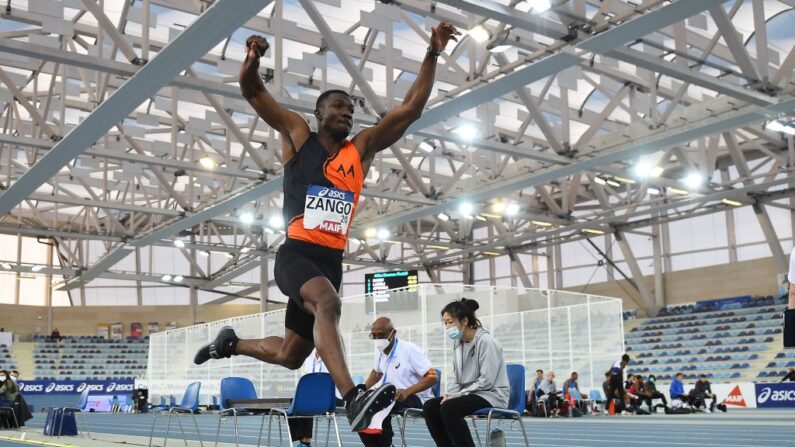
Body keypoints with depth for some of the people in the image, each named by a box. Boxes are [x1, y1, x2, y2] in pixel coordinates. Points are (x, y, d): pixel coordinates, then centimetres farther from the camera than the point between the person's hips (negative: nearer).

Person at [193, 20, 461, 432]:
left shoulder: (362, 148, 12)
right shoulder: (297, 135, 6)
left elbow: (411, 108, 7)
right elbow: (252, 90, 0)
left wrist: (433, 54, -1)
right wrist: (253, 58, -22)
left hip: (332, 260, 5)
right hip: (296, 253, -5)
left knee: (290, 355, 15)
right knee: (328, 302, -38)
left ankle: (231, 344, 43)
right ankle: (353, 398, -48)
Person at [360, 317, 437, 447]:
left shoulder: (410, 349, -18)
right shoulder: (380, 350, 3)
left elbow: (433, 378, -22)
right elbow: (376, 372, 25)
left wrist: (407, 392, -34)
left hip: (417, 399, -7)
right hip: (391, 399, 7)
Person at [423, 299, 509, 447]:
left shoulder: (486, 341, -17)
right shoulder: (458, 343, 7)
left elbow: (486, 381, -21)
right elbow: (456, 377, 13)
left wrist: (457, 395, -20)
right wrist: (449, 394, -7)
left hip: (491, 394, -8)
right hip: (469, 394, 8)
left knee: (449, 408, -30)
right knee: (430, 407, -10)